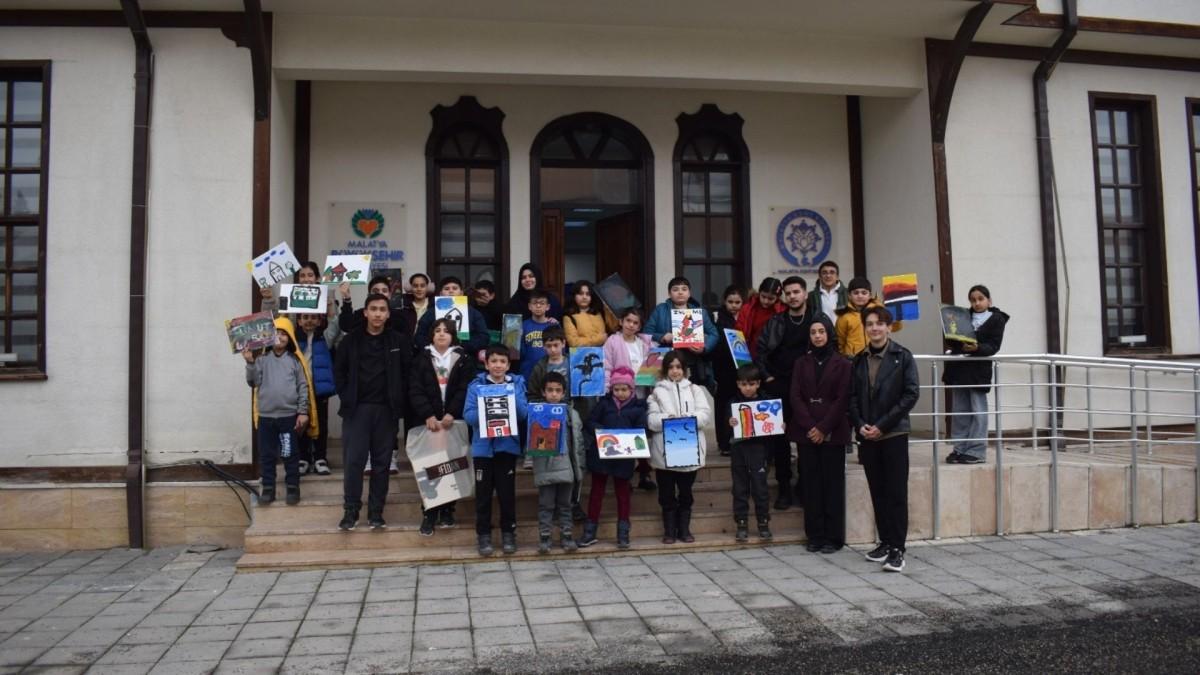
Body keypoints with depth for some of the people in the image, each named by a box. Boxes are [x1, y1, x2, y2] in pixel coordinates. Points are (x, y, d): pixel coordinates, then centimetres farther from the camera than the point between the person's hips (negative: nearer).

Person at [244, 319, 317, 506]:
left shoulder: (295, 360, 1)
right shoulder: (262, 358, 4)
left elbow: (304, 387, 1)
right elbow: (253, 382, -3)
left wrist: (303, 412, -4)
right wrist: (250, 363, -17)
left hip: (289, 415, -1)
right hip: (266, 416, 2)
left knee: (290, 454, 6)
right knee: (266, 455, 8)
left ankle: (293, 488, 16)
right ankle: (268, 488, 18)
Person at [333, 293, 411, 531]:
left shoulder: (399, 341, 2)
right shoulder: (352, 339, 3)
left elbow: (408, 373, 3)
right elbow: (339, 370, 9)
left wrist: (400, 402, -2)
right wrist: (346, 397, 0)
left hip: (386, 410, 0)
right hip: (357, 408, 0)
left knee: (382, 462, 5)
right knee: (354, 460, -2)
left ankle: (376, 511, 13)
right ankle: (351, 510, 8)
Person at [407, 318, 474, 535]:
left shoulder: (463, 359, 5)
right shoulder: (421, 358, 7)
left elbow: (465, 390, -4)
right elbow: (415, 390, -2)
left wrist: (451, 414, -17)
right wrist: (428, 415, -16)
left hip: (454, 420, 0)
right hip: (427, 421, 0)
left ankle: (447, 510, 17)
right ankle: (429, 514, 4)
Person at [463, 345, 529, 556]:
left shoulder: (517, 384, 2)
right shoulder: (476, 385, -1)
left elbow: (523, 414, -5)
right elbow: (468, 415, -7)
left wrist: (512, 400, -21)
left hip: (507, 445, 0)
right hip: (483, 446, 0)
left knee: (507, 492, 8)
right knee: (483, 493, 7)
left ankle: (508, 532, 21)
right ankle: (483, 534, 17)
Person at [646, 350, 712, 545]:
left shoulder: (695, 390, 10)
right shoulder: (657, 392, 5)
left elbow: (705, 415, -2)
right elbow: (651, 420, -5)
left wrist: (686, 419, -17)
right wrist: (668, 419, -22)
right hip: (664, 451, -1)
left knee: (686, 492, 10)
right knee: (667, 493, 6)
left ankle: (684, 529, 22)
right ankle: (669, 531, 17)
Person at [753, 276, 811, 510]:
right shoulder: (774, 323, 6)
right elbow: (760, 351, 4)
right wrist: (766, 377, -4)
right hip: (778, 388, 1)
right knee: (779, 438, 3)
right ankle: (784, 488, 11)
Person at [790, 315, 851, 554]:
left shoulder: (842, 363, 1)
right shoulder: (802, 363, 10)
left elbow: (842, 399, -4)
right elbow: (795, 396, 3)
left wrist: (823, 428, -11)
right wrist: (810, 426, -9)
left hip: (833, 433, -3)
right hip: (806, 433, 3)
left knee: (833, 484, 1)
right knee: (811, 484, 4)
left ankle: (833, 537, 7)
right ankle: (815, 536, 10)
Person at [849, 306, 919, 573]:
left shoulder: (902, 357, -3)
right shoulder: (859, 360, 10)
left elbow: (911, 394, -8)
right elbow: (852, 396, 10)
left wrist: (882, 425, -12)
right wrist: (860, 425, -7)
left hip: (894, 434, -4)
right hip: (867, 436, 4)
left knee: (896, 492, -2)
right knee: (877, 492, 9)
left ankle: (897, 549, 1)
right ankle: (885, 542, 20)